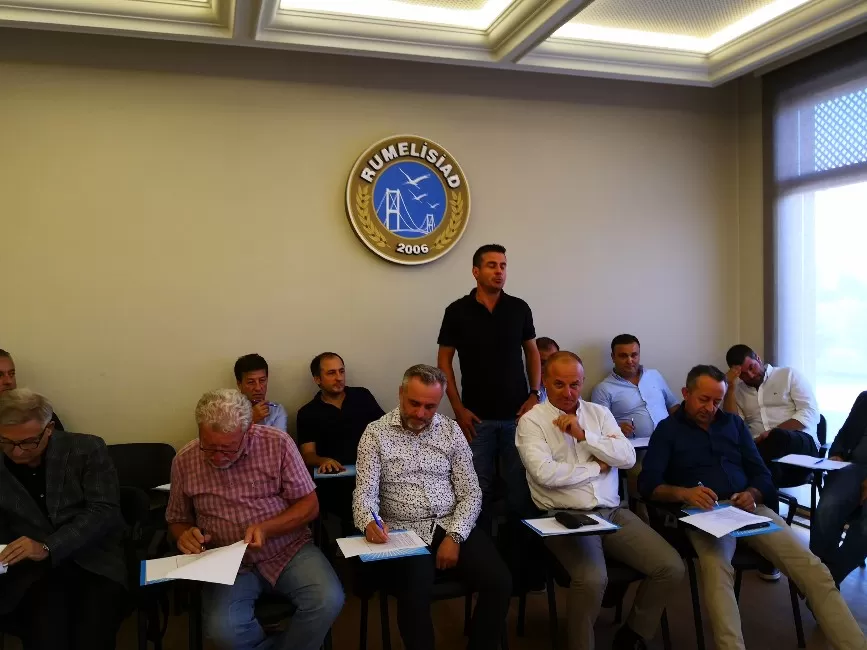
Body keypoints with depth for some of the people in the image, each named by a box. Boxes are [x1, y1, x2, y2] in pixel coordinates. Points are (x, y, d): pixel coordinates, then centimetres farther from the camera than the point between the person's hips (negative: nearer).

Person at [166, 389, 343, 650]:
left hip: (290, 550, 0)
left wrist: (266, 529, -20)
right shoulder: (184, 461, -2)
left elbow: (309, 505, -4)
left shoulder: (278, 444, -9)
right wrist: (185, 535, -12)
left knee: (328, 601, -27)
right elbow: (177, 520, 12)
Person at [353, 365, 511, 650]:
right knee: (415, 594, -31)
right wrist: (369, 522, -31)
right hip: (404, 532, -3)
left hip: (453, 526, 3)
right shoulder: (376, 433, -2)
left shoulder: (451, 430, 6)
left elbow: (470, 493, 4)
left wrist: (454, 536, -12)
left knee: (499, 582, -17)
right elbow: (365, 492, -8)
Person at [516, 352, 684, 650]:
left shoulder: (599, 413, 14)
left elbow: (628, 457, 2)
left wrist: (584, 435, -11)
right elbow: (546, 474, -16)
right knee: (592, 579, -31)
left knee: (671, 567, -9)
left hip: (613, 512, 5)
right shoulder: (531, 420, -1)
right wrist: (598, 466, -4)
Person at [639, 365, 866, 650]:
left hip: (749, 508, 4)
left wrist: (752, 494, -8)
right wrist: (683, 492, -23)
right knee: (717, 570, -36)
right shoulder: (668, 429, 8)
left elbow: (761, 473, 16)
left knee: (813, 569, -18)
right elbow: (647, 483, -3)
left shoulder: (733, 423, 21)